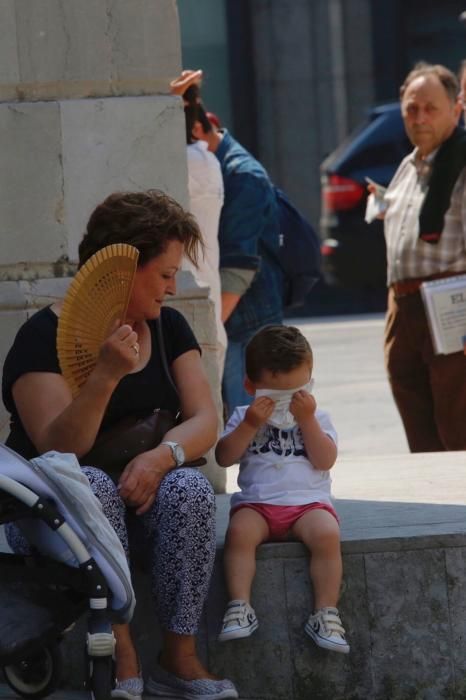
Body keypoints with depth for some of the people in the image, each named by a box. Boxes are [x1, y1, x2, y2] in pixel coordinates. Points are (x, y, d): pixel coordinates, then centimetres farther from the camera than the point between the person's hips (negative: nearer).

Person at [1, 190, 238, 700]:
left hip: (141, 494, 4)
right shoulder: (46, 336, -12)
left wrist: (161, 457, -25)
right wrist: (105, 375, -37)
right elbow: (59, 448, -22)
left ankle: (179, 657, -26)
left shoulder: (167, 327, 6)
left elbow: (204, 423, -3)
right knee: (93, 487, -36)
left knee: (190, 490, -28)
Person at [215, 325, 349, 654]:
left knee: (327, 533, -32)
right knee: (240, 531, -32)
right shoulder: (246, 417, 14)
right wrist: (250, 425, -8)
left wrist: (307, 420, -9)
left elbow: (325, 460, -4)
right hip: (257, 503, 1)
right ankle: (240, 607, -31)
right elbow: (224, 457, 1)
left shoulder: (317, 418, 12)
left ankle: (326, 612, -29)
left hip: (308, 502, 0)